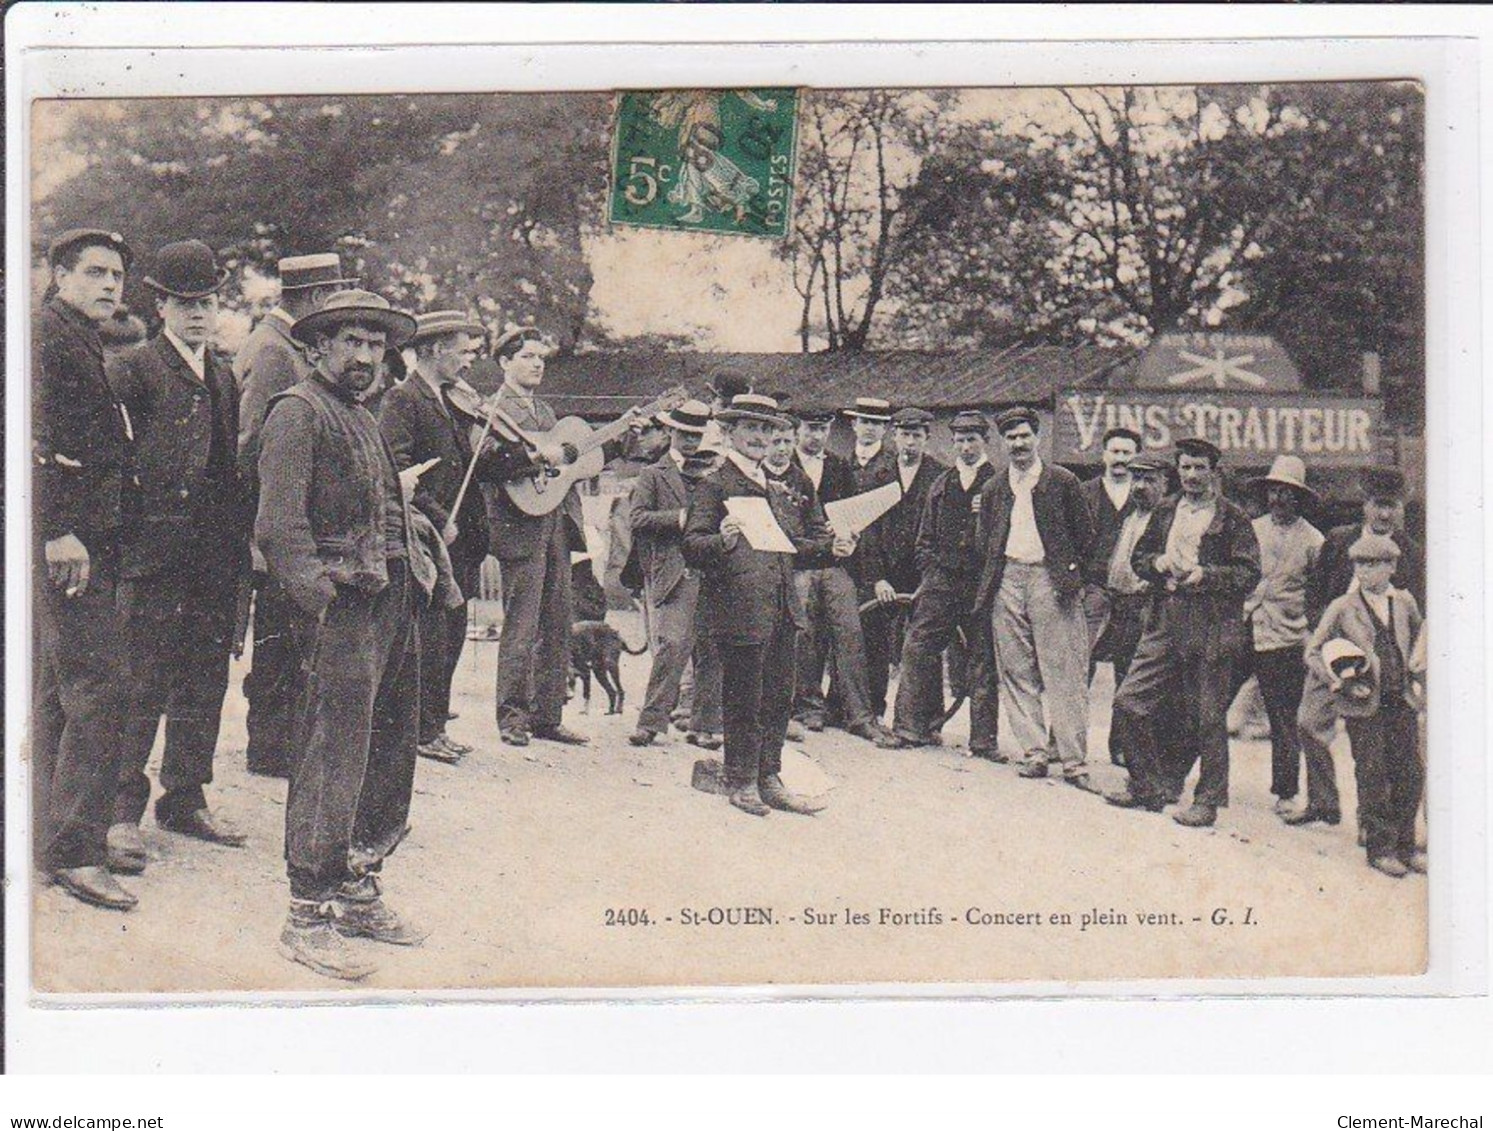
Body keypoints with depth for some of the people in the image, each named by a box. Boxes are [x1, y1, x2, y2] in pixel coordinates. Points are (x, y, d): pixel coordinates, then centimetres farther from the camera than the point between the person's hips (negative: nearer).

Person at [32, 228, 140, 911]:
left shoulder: (84, 343, 21)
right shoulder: (46, 335, -9)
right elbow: (36, 437, -18)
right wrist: (59, 532, -23)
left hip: (78, 537, 11)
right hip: (63, 536, -11)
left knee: (57, 690, 13)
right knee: (100, 684, -14)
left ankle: (55, 840, 21)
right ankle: (75, 850, -12)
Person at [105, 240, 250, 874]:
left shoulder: (223, 376, 17)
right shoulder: (134, 370, -4)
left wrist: (242, 546, 15)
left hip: (217, 560, 7)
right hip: (156, 554, -7)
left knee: (205, 682, 11)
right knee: (143, 682, -6)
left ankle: (186, 799, 23)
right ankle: (121, 812, 0)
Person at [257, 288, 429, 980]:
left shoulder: (364, 421, 23)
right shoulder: (298, 412, -6)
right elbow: (278, 527, -14)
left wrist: (417, 576, 13)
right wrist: (322, 598, -18)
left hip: (394, 607, 10)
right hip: (344, 609, -10)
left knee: (390, 757, 13)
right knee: (334, 760, -9)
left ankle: (358, 894, 24)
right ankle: (308, 917, -4)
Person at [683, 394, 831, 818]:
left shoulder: (778, 491, 19)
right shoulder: (715, 485, -5)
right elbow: (692, 547, -13)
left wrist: (830, 541, 12)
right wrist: (722, 541, -32)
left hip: (781, 610, 8)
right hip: (740, 610, -8)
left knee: (779, 697, 11)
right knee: (744, 700, 0)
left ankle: (769, 780, 19)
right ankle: (741, 783, 10)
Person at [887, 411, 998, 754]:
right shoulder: (941, 485, 16)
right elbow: (925, 538, 18)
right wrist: (929, 573, 9)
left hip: (981, 582, -4)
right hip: (941, 581, 4)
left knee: (982, 659, 0)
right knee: (918, 648, -3)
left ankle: (983, 739, 4)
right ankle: (913, 726, 3)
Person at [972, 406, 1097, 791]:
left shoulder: (1062, 481, 6)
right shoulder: (993, 490, 16)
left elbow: (1085, 533, 7)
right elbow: (983, 543, 19)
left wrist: (1074, 572, 0)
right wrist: (989, 581, 7)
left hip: (1051, 579, -4)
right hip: (1007, 582, 4)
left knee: (1063, 673, -7)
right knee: (1017, 673, 2)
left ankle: (1073, 760, -6)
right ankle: (1034, 752, 7)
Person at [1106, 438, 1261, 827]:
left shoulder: (1233, 520, -2)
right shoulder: (1165, 513, 15)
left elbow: (1248, 574, -7)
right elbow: (1139, 556, 20)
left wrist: (1205, 575, -18)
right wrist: (1159, 563, -1)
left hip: (1211, 630, -5)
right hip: (1165, 624, 6)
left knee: (1207, 718, 0)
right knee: (1129, 702, 2)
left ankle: (1208, 800, 12)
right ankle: (1149, 785, 16)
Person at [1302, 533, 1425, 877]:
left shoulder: (1404, 602, 9)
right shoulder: (1342, 608, -1)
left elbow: (1420, 640, 26)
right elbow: (1313, 651, -1)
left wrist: (1419, 675, 14)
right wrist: (1335, 681, -14)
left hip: (1402, 701, 4)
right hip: (1363, 705, -4)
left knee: (1411, 773, 6)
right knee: (1373, 775, 0)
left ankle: (1405, 845, 18)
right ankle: (1380, 848, 10)